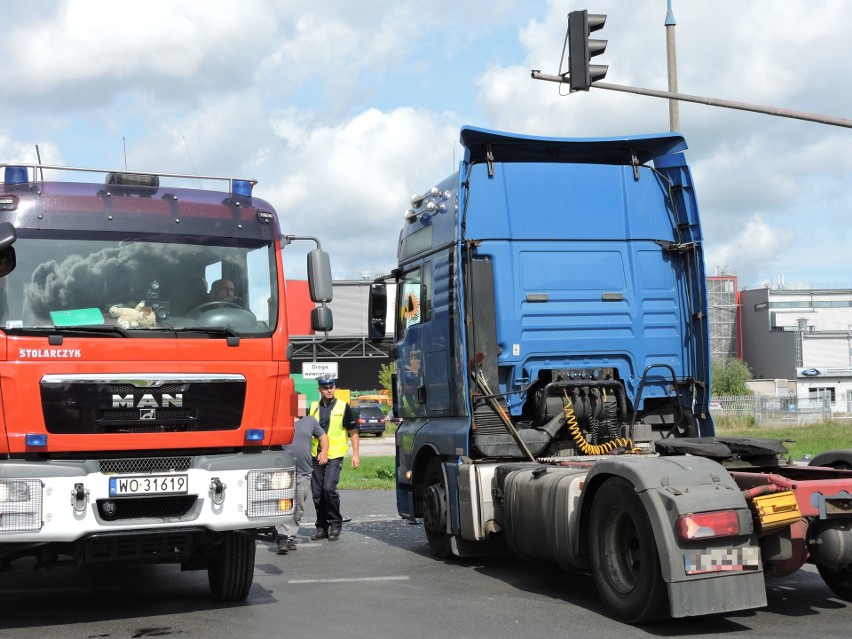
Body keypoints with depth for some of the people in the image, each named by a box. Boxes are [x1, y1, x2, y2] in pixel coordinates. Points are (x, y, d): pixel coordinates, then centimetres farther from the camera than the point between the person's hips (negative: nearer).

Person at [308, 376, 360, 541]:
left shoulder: (343, 407, 1)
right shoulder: (313, 408, 10)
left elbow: (353, 432, 4)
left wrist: (356, 454, -2)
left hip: (334, 456, -4)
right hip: (316, 456, 4)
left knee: (329, 488, -17)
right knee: (317, 493, 5)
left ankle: (335, 523, 0)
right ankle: (321, 527, 17)